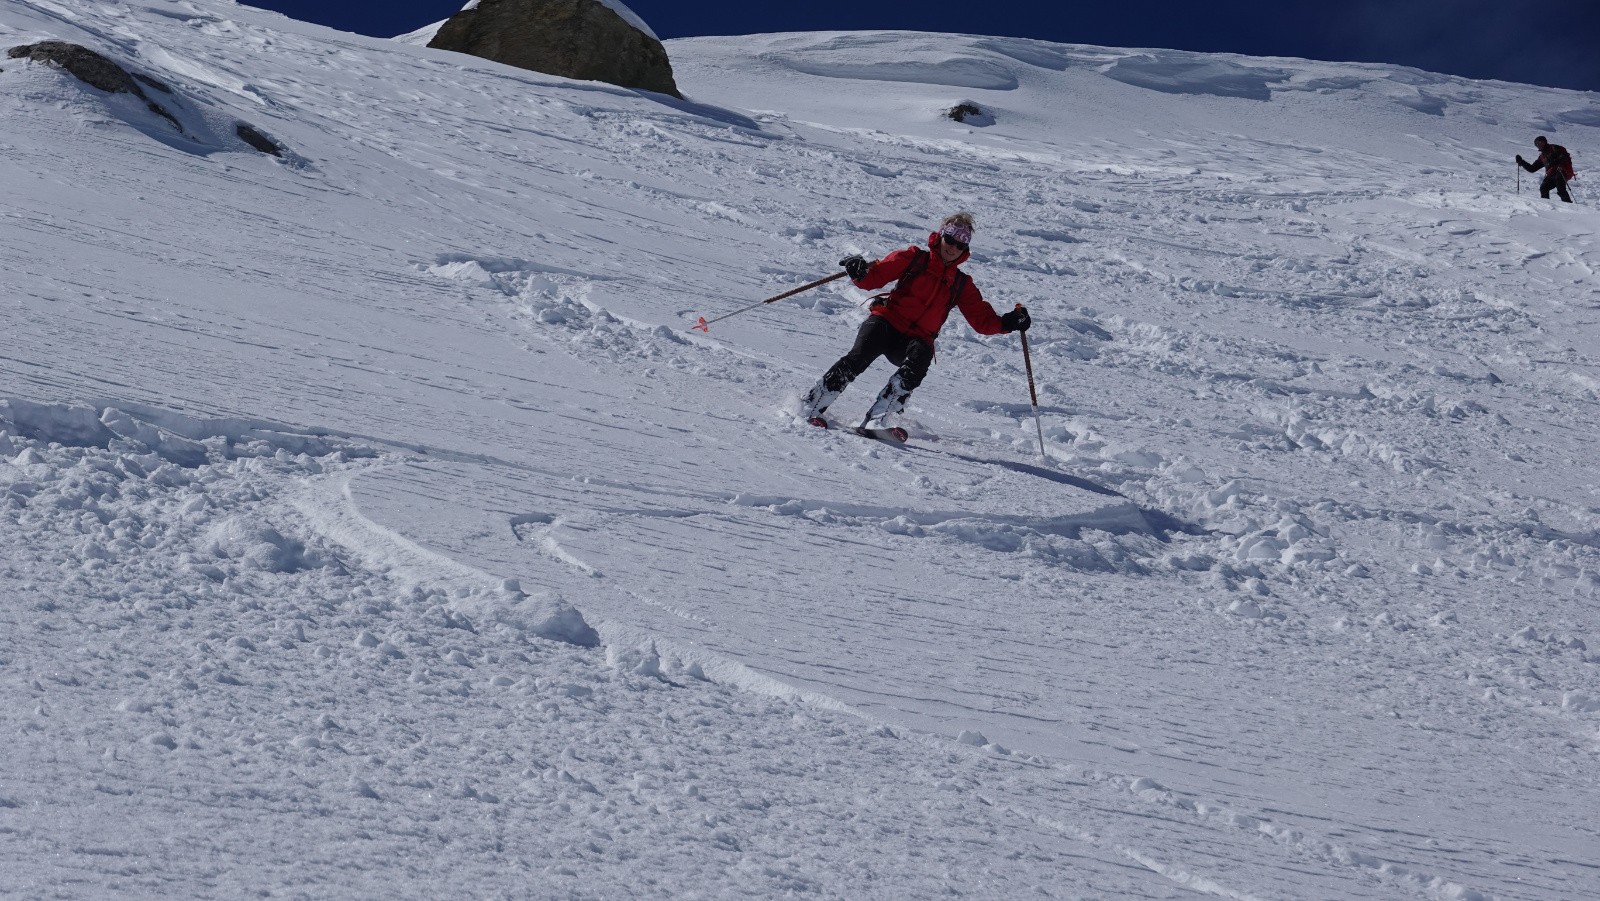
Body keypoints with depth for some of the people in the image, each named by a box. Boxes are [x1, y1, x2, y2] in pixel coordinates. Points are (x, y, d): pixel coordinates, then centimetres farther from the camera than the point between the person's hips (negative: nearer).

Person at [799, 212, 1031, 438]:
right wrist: (860, 273, -20)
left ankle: (877, 418, -38)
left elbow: (982, 320, 17)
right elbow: (876, 276, 3)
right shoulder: (914, 258, 11)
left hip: (916, 340, 2)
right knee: (860, 356, -30)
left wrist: (1007, 322, -2)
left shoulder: (962, 284, 20)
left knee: (921, 355, -33)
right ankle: (812, 405, -21)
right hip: (886, 322, -2)